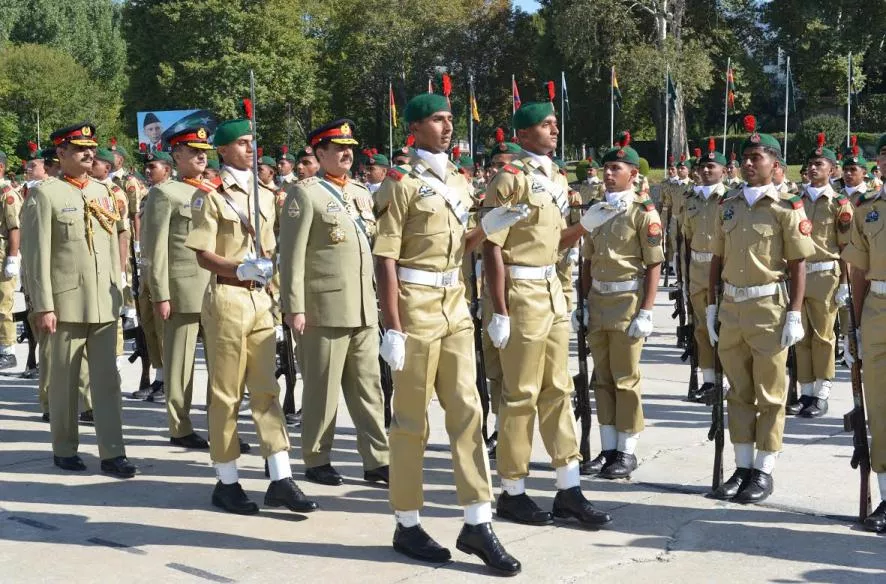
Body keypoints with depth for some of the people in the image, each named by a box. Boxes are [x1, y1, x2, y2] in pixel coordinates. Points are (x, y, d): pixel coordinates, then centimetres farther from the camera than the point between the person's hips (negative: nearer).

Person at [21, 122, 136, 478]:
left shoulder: (103, 192, 12)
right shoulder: (45, 194, -5)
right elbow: (37, 255, -9)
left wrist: (116, 292, 12)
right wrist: (43, 307, -13)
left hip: (105, 303, 5)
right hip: (67, 302, -5)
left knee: (107, 380, 4)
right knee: (65, 381, 7)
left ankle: (112, 453, 6)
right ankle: (64, 450, 20)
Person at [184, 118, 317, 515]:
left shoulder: (264, 195, 14)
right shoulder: (210, 195, -6)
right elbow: (203, 255, -11)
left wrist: (266, 267, 5)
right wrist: (241, 269, -25)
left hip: (259, 299, 6)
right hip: (226, 299, -6)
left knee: (267, 390, 5)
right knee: (226, 394, 1)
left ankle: (280, 481, 6)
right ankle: (226, 483, 11)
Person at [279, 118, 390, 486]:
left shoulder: (361, 194, 16)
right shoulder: (305, 193, -5)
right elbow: (292, 254, -10)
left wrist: (380, 297, 14)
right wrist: (295, 307, -16)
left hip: (364, 309, 6)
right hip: (325, 309, -6)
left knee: (369, 387, 8)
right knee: (323, 389, 3)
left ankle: (376, 460, 13)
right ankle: (316, 460, 15)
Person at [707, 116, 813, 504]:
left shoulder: (787, 208, -6)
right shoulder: (728, 206, 9)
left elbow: (798, 265, -8)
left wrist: (794, 315, -12)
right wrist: (711, 306, 10)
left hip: (769, 309, -5)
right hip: (732, 308, 5)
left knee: (769, 395, 4)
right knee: (738, 393, 11)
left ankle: (764, 472, 12)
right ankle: (742, 468, 20)